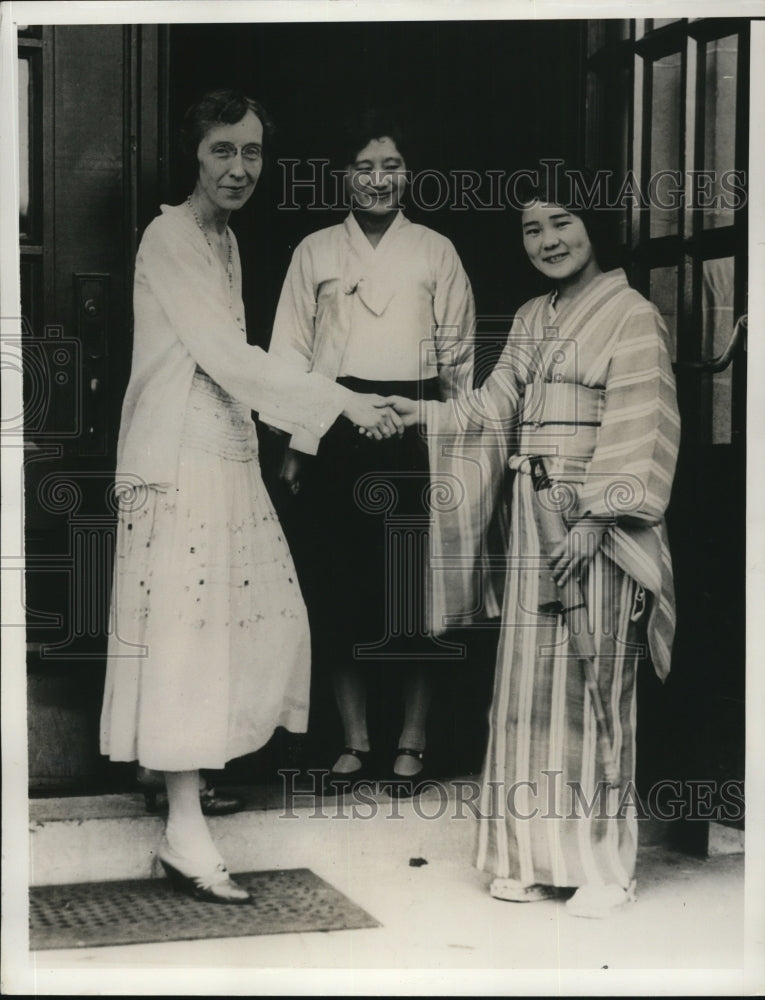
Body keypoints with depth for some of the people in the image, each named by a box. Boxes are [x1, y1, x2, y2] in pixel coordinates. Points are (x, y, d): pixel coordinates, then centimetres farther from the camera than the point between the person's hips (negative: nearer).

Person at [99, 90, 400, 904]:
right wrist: (342, 401, -20)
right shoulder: (169, 237, -11)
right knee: (187, 631, -6)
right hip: (180, 460, -9)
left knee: (260, 620, 9)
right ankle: (185, 838, -1)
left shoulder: (225, 240, 16)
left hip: (229, 454, 9)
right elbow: (227, 355, -19)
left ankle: (189, 773, 22)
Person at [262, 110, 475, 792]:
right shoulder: (315, 252, 10)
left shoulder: (436, 252, 9)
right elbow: (292, 347, 7)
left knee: (416, 582, -1)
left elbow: (458, 353, 8)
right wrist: (296, 442, 0)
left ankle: (412, 740, 12)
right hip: (335, 427, 1)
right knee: (338, 582, 1)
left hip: (415, 429, -1)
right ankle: (355, 740, 13)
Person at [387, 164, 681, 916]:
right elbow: (494, 408, 12)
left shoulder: (630, 316, -6)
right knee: (530, 680, 7)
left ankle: (601, 861, 8)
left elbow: (636, 432, -12)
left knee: (591, 685, -3)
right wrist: (422, 415, -2)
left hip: (596, 524, -7)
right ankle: (535, 852, 17)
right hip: (533, 518, 7)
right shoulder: (531, 320, 16)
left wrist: (595, 519, -19)